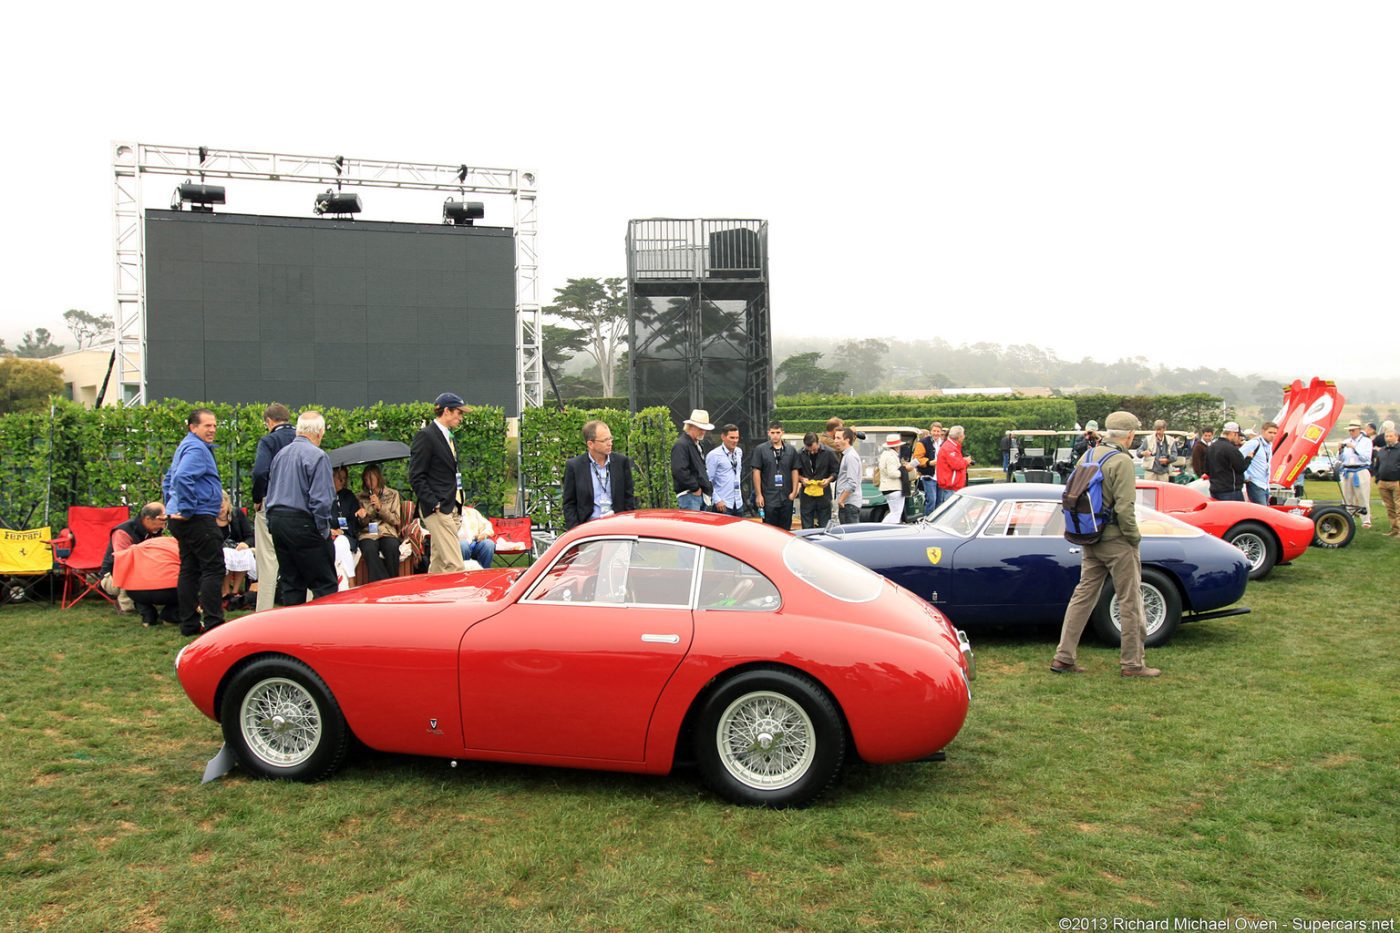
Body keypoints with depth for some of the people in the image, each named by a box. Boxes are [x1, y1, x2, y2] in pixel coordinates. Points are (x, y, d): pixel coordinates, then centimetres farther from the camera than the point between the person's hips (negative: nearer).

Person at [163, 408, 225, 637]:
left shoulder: (185, 447, 20)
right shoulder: (196, 449, -14)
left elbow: (168, 480, 30)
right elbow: (182, 478, -29)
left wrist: (173, 507, 26)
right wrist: (187, 509, -21)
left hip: (182, 521, 11)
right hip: (199, 519, -11)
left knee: (189, 569, 12)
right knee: (213, 568, -8)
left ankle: (189, 624, 16)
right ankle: (213, 623, -9)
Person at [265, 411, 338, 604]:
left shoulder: (280, 454, 13)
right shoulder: (317, 456, -11)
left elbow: (270, 493, 18)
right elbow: (321, 499, -17)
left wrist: (272, 523, 22)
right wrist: (324, 529, -7)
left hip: (277, 522, 8)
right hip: (302, 525, -8)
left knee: (290, 583, 13)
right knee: (324, 584, -4)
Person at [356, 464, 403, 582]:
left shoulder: (392, 495, 14)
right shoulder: (360, 498, 17)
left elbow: (396, 520, 7)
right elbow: (361, 524, 18)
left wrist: (380, 507, -3)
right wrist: (362, 517, -5)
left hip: (387, 532, 0)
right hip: (368, 534, 0)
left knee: (392, 548, -36)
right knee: (369, 550, -36)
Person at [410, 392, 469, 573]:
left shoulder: (449, 437, 19)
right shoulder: (425, 436, -9)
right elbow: (416, 476, -13)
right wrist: (434, 504, -18)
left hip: (452, 508, 9)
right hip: (437, 510, -9)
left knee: (438, 563, 11)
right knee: (455, 565, -14)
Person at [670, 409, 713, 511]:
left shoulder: (697, 444, 21)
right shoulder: (681, 445, -12)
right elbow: (679, 471, -23)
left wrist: (708, 488, 14)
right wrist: (695, 488, -17)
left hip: (701, 495, 10)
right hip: (688, 495, -10)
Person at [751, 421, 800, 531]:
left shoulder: (791, 450, 8)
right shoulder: (761, 450, 0)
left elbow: (794, 471, 10)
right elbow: (756, 472, -2)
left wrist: (794, 491, 1)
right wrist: (758, 495, -6)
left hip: (786, 497, 3)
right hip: (768, 498, -3)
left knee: (786, 529, 8)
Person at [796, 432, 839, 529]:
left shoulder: (829, 453, -5)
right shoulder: (801, 454, -3)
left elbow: (836, 471, 3)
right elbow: (796, 472, 8)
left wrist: (829, 479, -15)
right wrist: (801, 479, -11)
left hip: (823, 496, -1)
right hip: (806, 496, 1)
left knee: (825, 527, 4)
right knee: (807, 528, 7)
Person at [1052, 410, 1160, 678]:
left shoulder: (1089, 456, 8)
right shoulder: (1121, 461, -17)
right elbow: (1124, 508, -22)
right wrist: (1135, 537, -8)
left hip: (1091, 541, 8)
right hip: (1117, 541, -8)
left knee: (1083, 595, 11)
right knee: (1130, 601, 4)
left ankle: (1064, 658, 12)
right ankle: (1133, 663, 12)